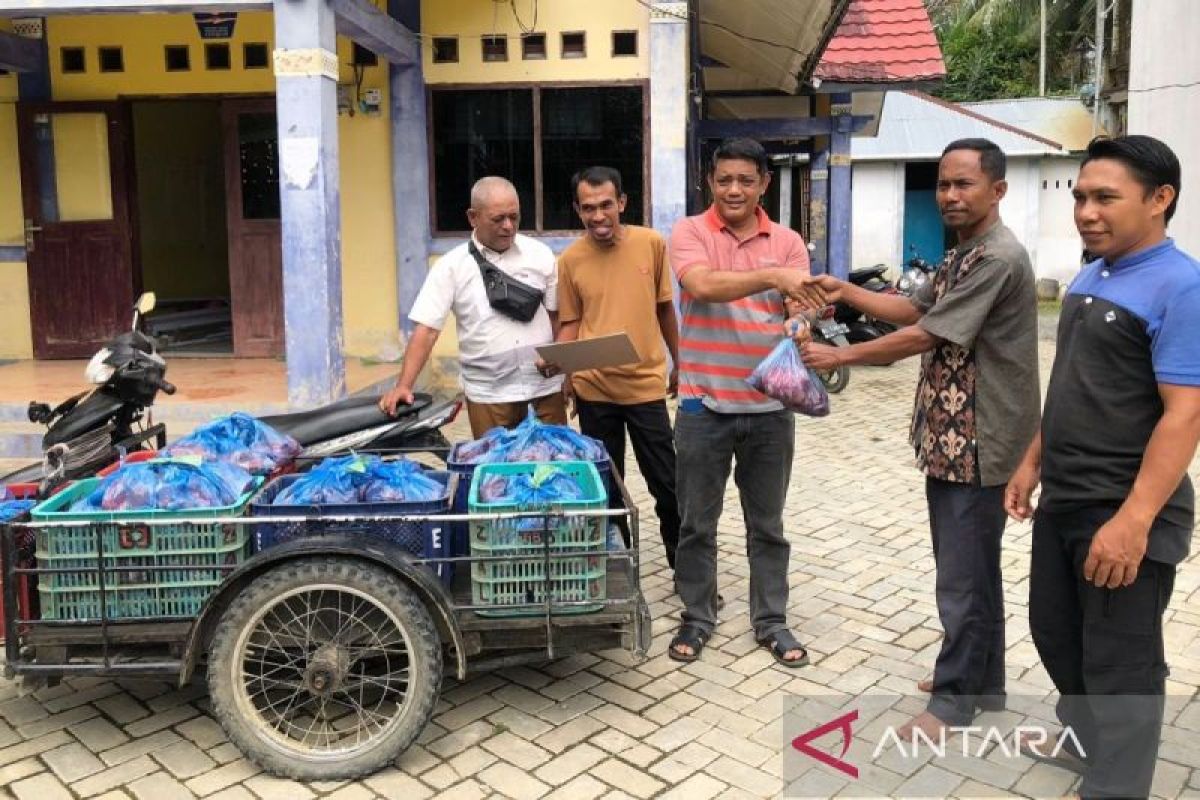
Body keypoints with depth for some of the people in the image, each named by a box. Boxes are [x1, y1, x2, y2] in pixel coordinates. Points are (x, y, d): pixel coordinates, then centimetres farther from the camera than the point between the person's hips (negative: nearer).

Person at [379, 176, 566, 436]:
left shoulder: (539, 254, 2)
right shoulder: (452, 265, -4)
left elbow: (558, 316, 7)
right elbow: (426, 329, -7)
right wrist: (403, 386, -17)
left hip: (545, 385, 2)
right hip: (488, 393, -2)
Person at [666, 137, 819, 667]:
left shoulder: (787, 241, 4)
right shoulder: (690, 232, -4)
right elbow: (703, 285, -23)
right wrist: (772, 276, -33)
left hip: (769, 407, 2)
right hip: (704, 405, -2)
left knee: (767, 525, 13)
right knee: (697, 523, 11)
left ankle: (771, 621, 28)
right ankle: (696, 618, 27)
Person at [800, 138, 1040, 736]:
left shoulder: (998, 257, -19)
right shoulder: (962, 256, 14)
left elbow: (927, 336, -21)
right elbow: (915, 309, 20)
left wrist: (839, 356, -14)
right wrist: (846, 293, 5)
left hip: (978, 443, -10)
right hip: (951, 438, 10)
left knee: (963, 575, 1)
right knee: (971, 567, 19)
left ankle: (953, 699, 15)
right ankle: (982, 682, 33)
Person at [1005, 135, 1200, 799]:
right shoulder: (1089, 277, 8)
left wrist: (1133, 521, -26)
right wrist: (1033, 463, 15)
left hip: (1124, 514, -9)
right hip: (1062, 500, 9)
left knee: (1119, 662, 7)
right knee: (1053, 630, 23)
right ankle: (1083, 736, 46)